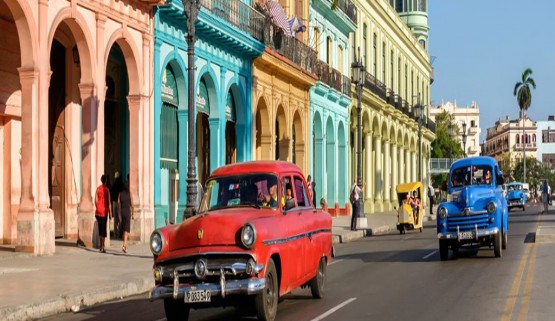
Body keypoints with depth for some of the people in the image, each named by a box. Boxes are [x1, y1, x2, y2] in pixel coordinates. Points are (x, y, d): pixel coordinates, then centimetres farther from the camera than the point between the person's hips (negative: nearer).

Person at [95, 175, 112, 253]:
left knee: (100, 228, 12)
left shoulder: (98, 189, 3)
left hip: (98, 210, 3)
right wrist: (110, 212, -4)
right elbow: (109, 201, -9)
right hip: (104, 211, -3)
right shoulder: (107, 189, -8)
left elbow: (96, 200, 5)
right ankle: (102, 246, -12)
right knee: (103, 228, -3)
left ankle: (101, 245, 17)